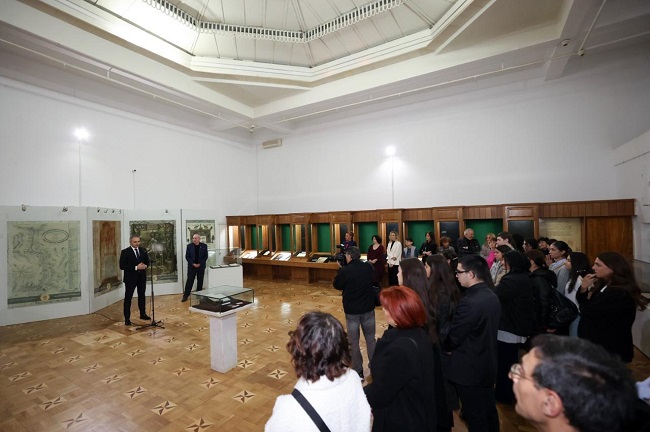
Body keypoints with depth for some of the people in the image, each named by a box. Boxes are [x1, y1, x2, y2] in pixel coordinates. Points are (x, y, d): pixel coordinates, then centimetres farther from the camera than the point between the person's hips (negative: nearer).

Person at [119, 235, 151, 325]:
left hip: (142, 277, 5)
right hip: (130, 277, -5)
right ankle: (127, 318, 10)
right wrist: (135, 268, -23)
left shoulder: (143, 250, 4)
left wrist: (145, 266, -12)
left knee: (142, 296, 15)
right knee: (128, 298, 2)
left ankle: (143, 314, 29)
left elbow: (147, 261, 11)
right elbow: (122, 266, -15)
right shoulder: (125, 252, -10)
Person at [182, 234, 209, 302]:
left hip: (201, 266, 1)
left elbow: (205, 256, 0)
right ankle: (185, 296, 7)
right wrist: (193, 264, -11)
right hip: (191, 266, 0)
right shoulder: (189, 246, 1)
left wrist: (199, 264, -9)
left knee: (200, 281, 7)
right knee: (190, 281, 0)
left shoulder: (204, 246, 0)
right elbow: (187, 256, 1)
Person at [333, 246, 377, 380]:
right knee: (371, 339, 19)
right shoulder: (368, 267, -5)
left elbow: (337, 285, -3)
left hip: (352, 310, -4)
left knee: (354, 342, 11)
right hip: (368, 308, 4)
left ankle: (358, 371, 20)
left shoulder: (345, 271, -18)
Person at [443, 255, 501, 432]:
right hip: (488, 364, 8)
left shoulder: (469, 302, -30)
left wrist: (445, 347, 1)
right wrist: (452, 347, 6)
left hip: (470, 368, -8)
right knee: (489, 410, 24)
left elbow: (454, 336, -21)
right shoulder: (492, 296, -2)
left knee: (475, 415, 11)